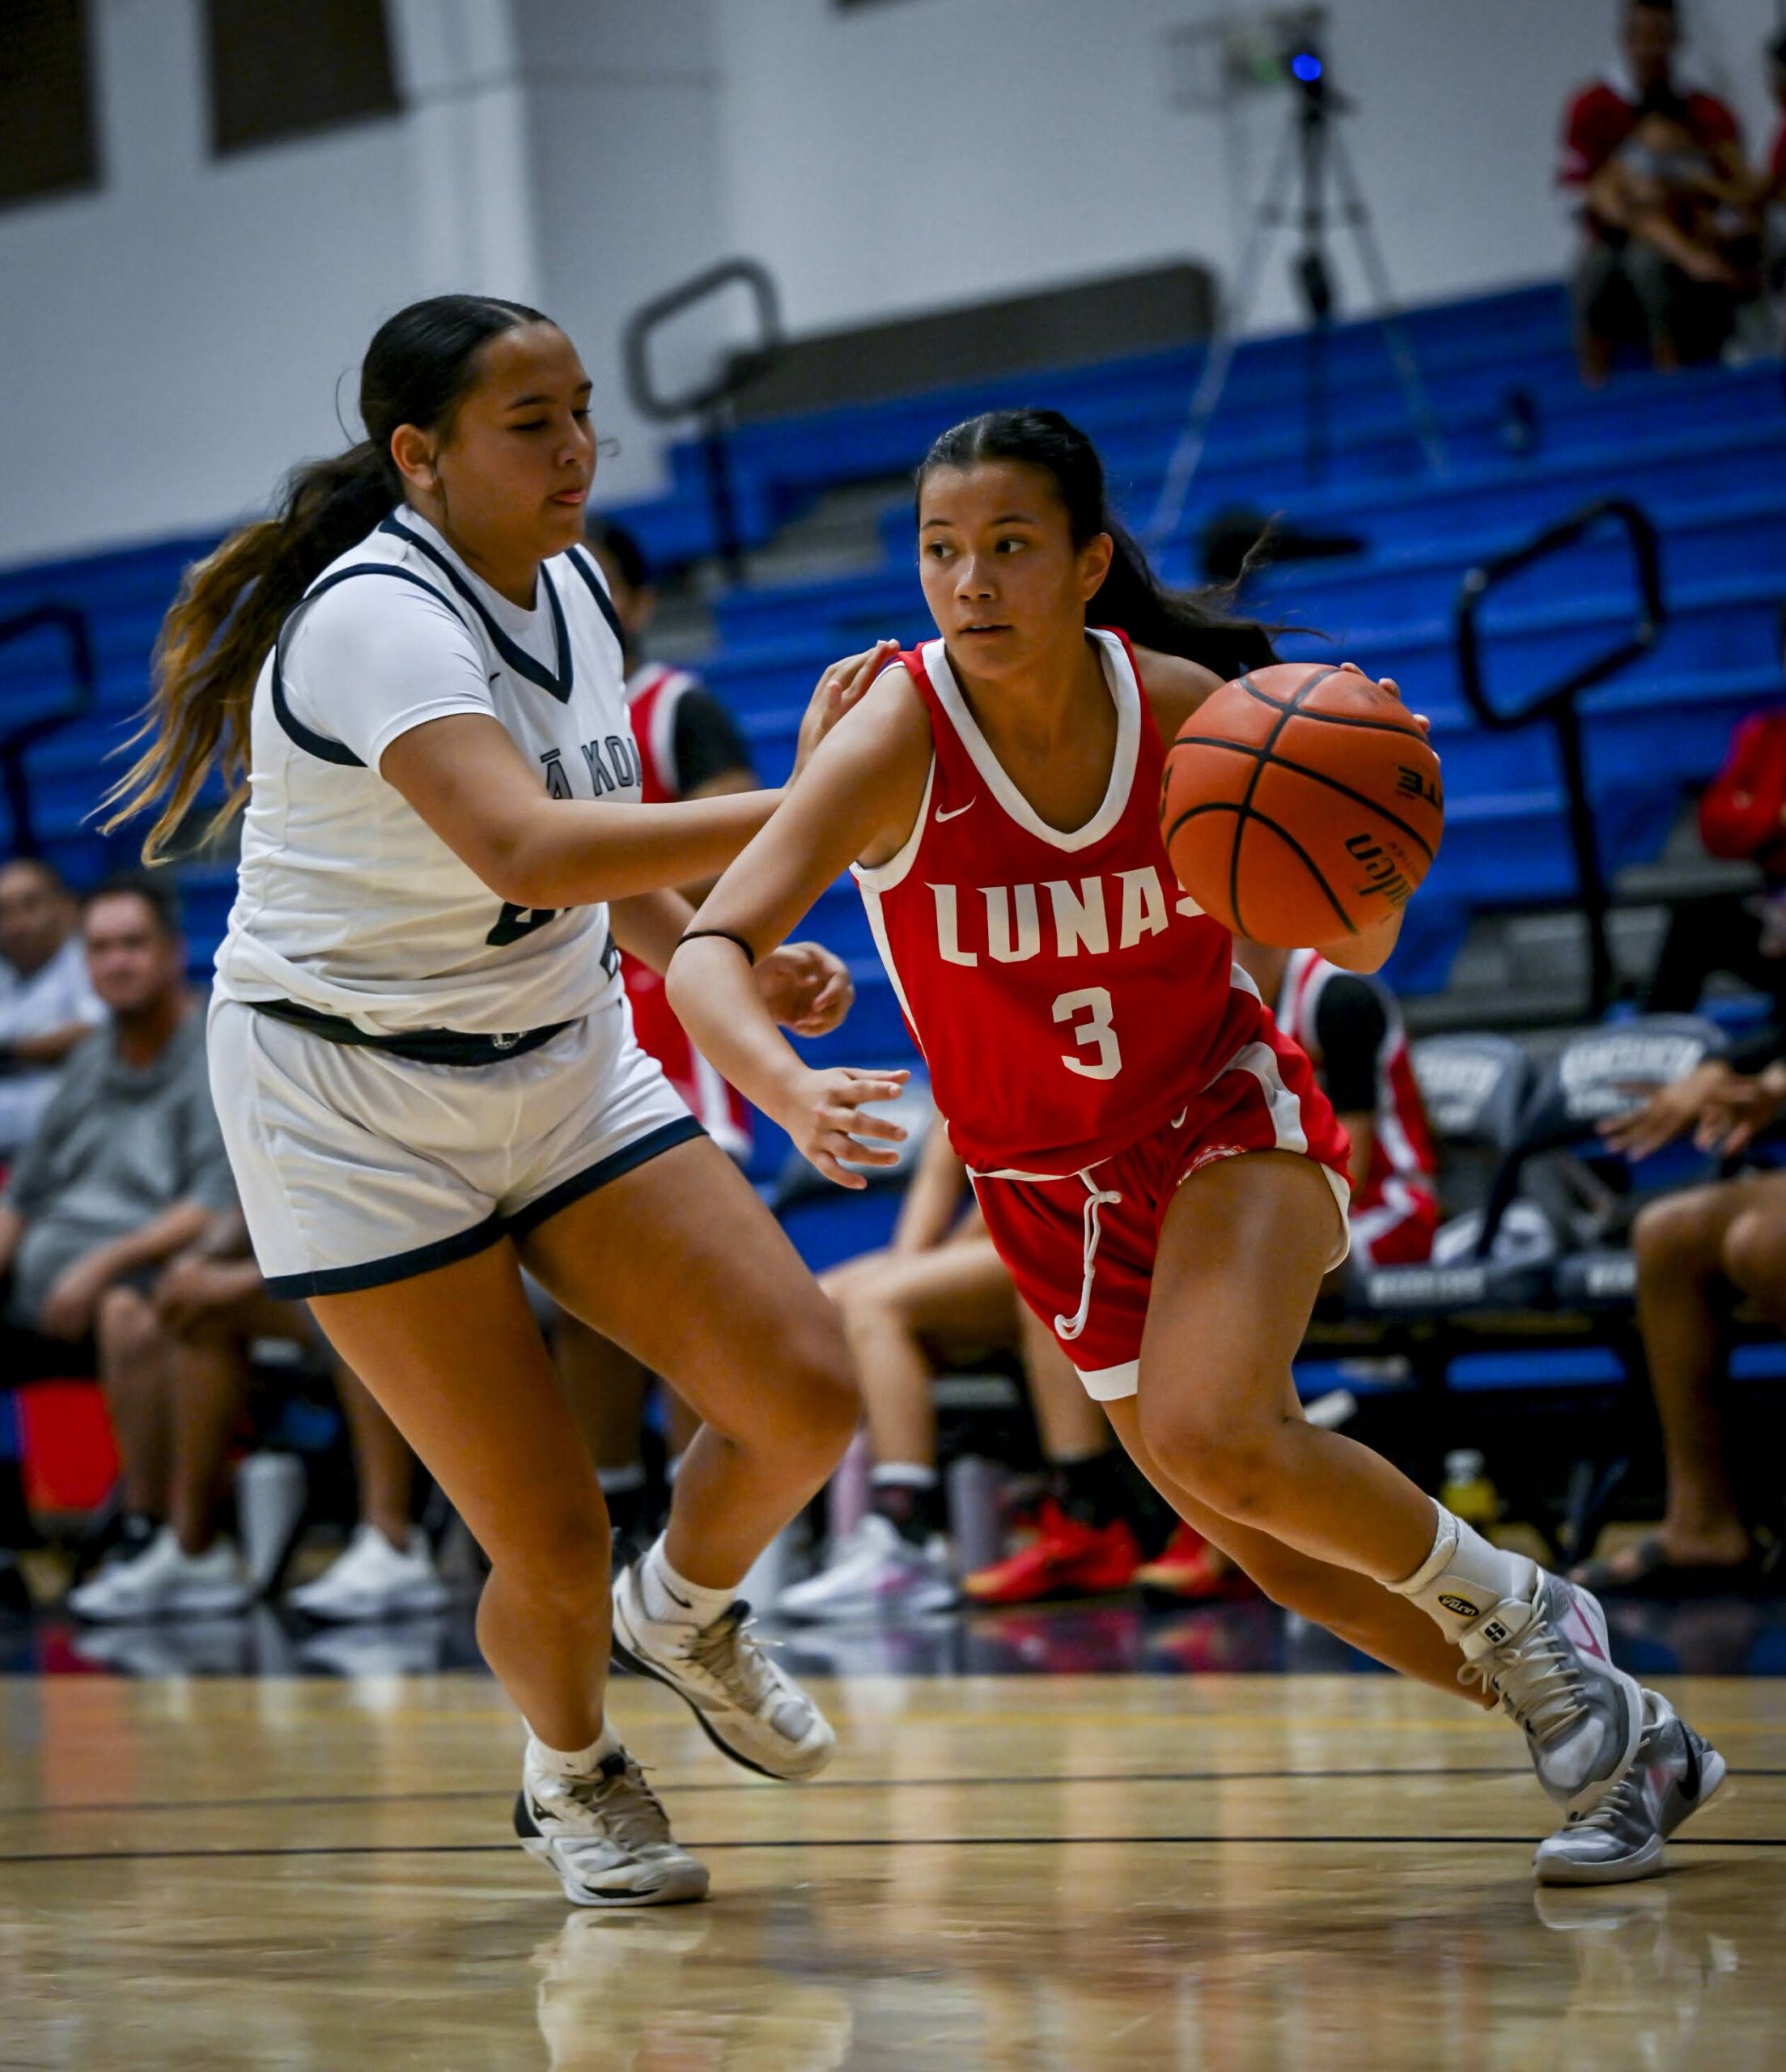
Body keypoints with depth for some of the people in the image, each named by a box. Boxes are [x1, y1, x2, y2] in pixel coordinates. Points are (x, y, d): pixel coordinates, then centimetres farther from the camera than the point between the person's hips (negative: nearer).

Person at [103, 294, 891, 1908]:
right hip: (357, 1101, -7)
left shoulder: (570, 586, 2)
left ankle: (684, 1612, 24)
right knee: (551, 1545, -7)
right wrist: (802, 812, -47)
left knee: (806, 1396, -8)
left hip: (562, 1060, 7)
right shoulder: (377, 619, -25)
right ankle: (573, 1773, 26)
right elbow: (522, 851, -42)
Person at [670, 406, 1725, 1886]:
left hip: (1229, 1113, -2)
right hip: (1053, 1189, 2)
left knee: (1208, 1437, -30)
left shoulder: (1186, 710, -17)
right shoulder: (900, 738, -21)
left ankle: (1513, 1609, -5)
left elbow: (1355, 951, -7)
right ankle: (1626, 1741, 24)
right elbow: (709, 953, -30)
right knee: (1288, 1555, 6)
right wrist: (791, 1091, -50)